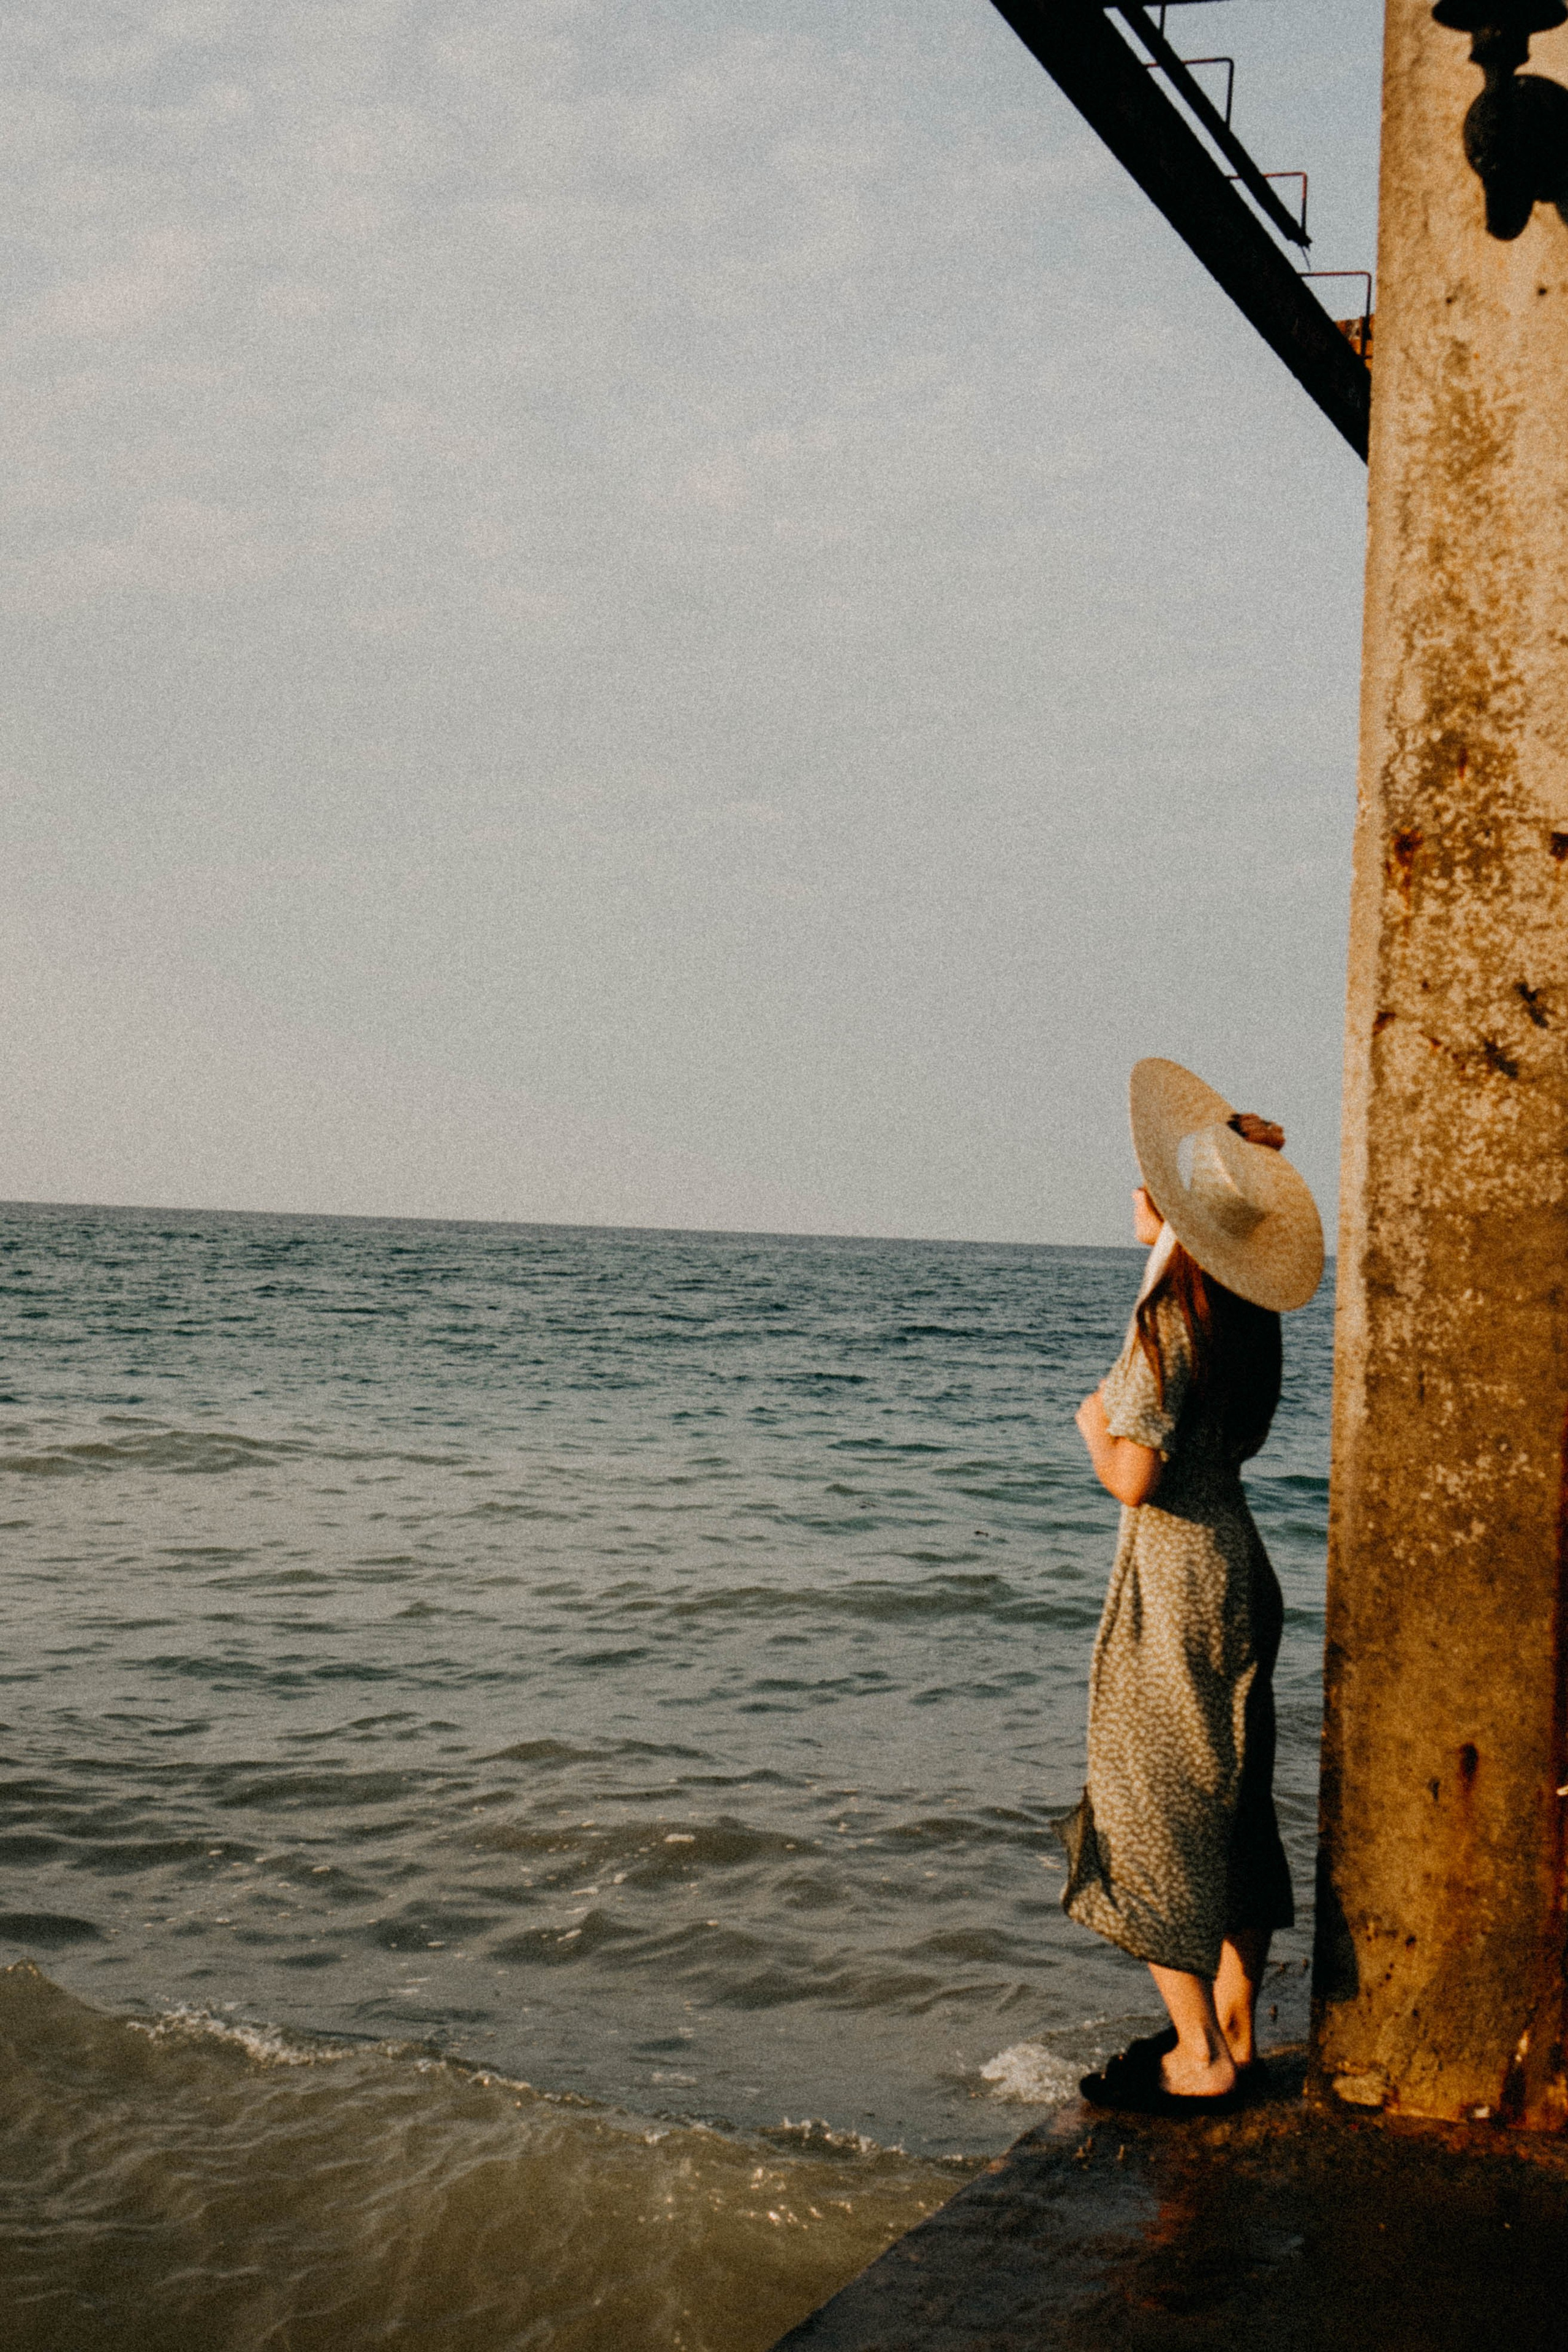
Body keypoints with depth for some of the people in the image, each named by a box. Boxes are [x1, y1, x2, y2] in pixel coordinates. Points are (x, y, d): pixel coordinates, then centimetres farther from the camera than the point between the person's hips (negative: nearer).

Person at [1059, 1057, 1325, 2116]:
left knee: (1158, 1814, 2)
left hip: (1175, 1582, -8)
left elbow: (1134, 1477, -23)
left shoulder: (1169, 1320, -20)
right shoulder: (1244, 1315, 4)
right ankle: (1235, 2036, 25)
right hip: (1237, 1564, 8)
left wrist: (1093, 1423, -1)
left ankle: (1199, 2060, 8)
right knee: (1231, 1805, 15)